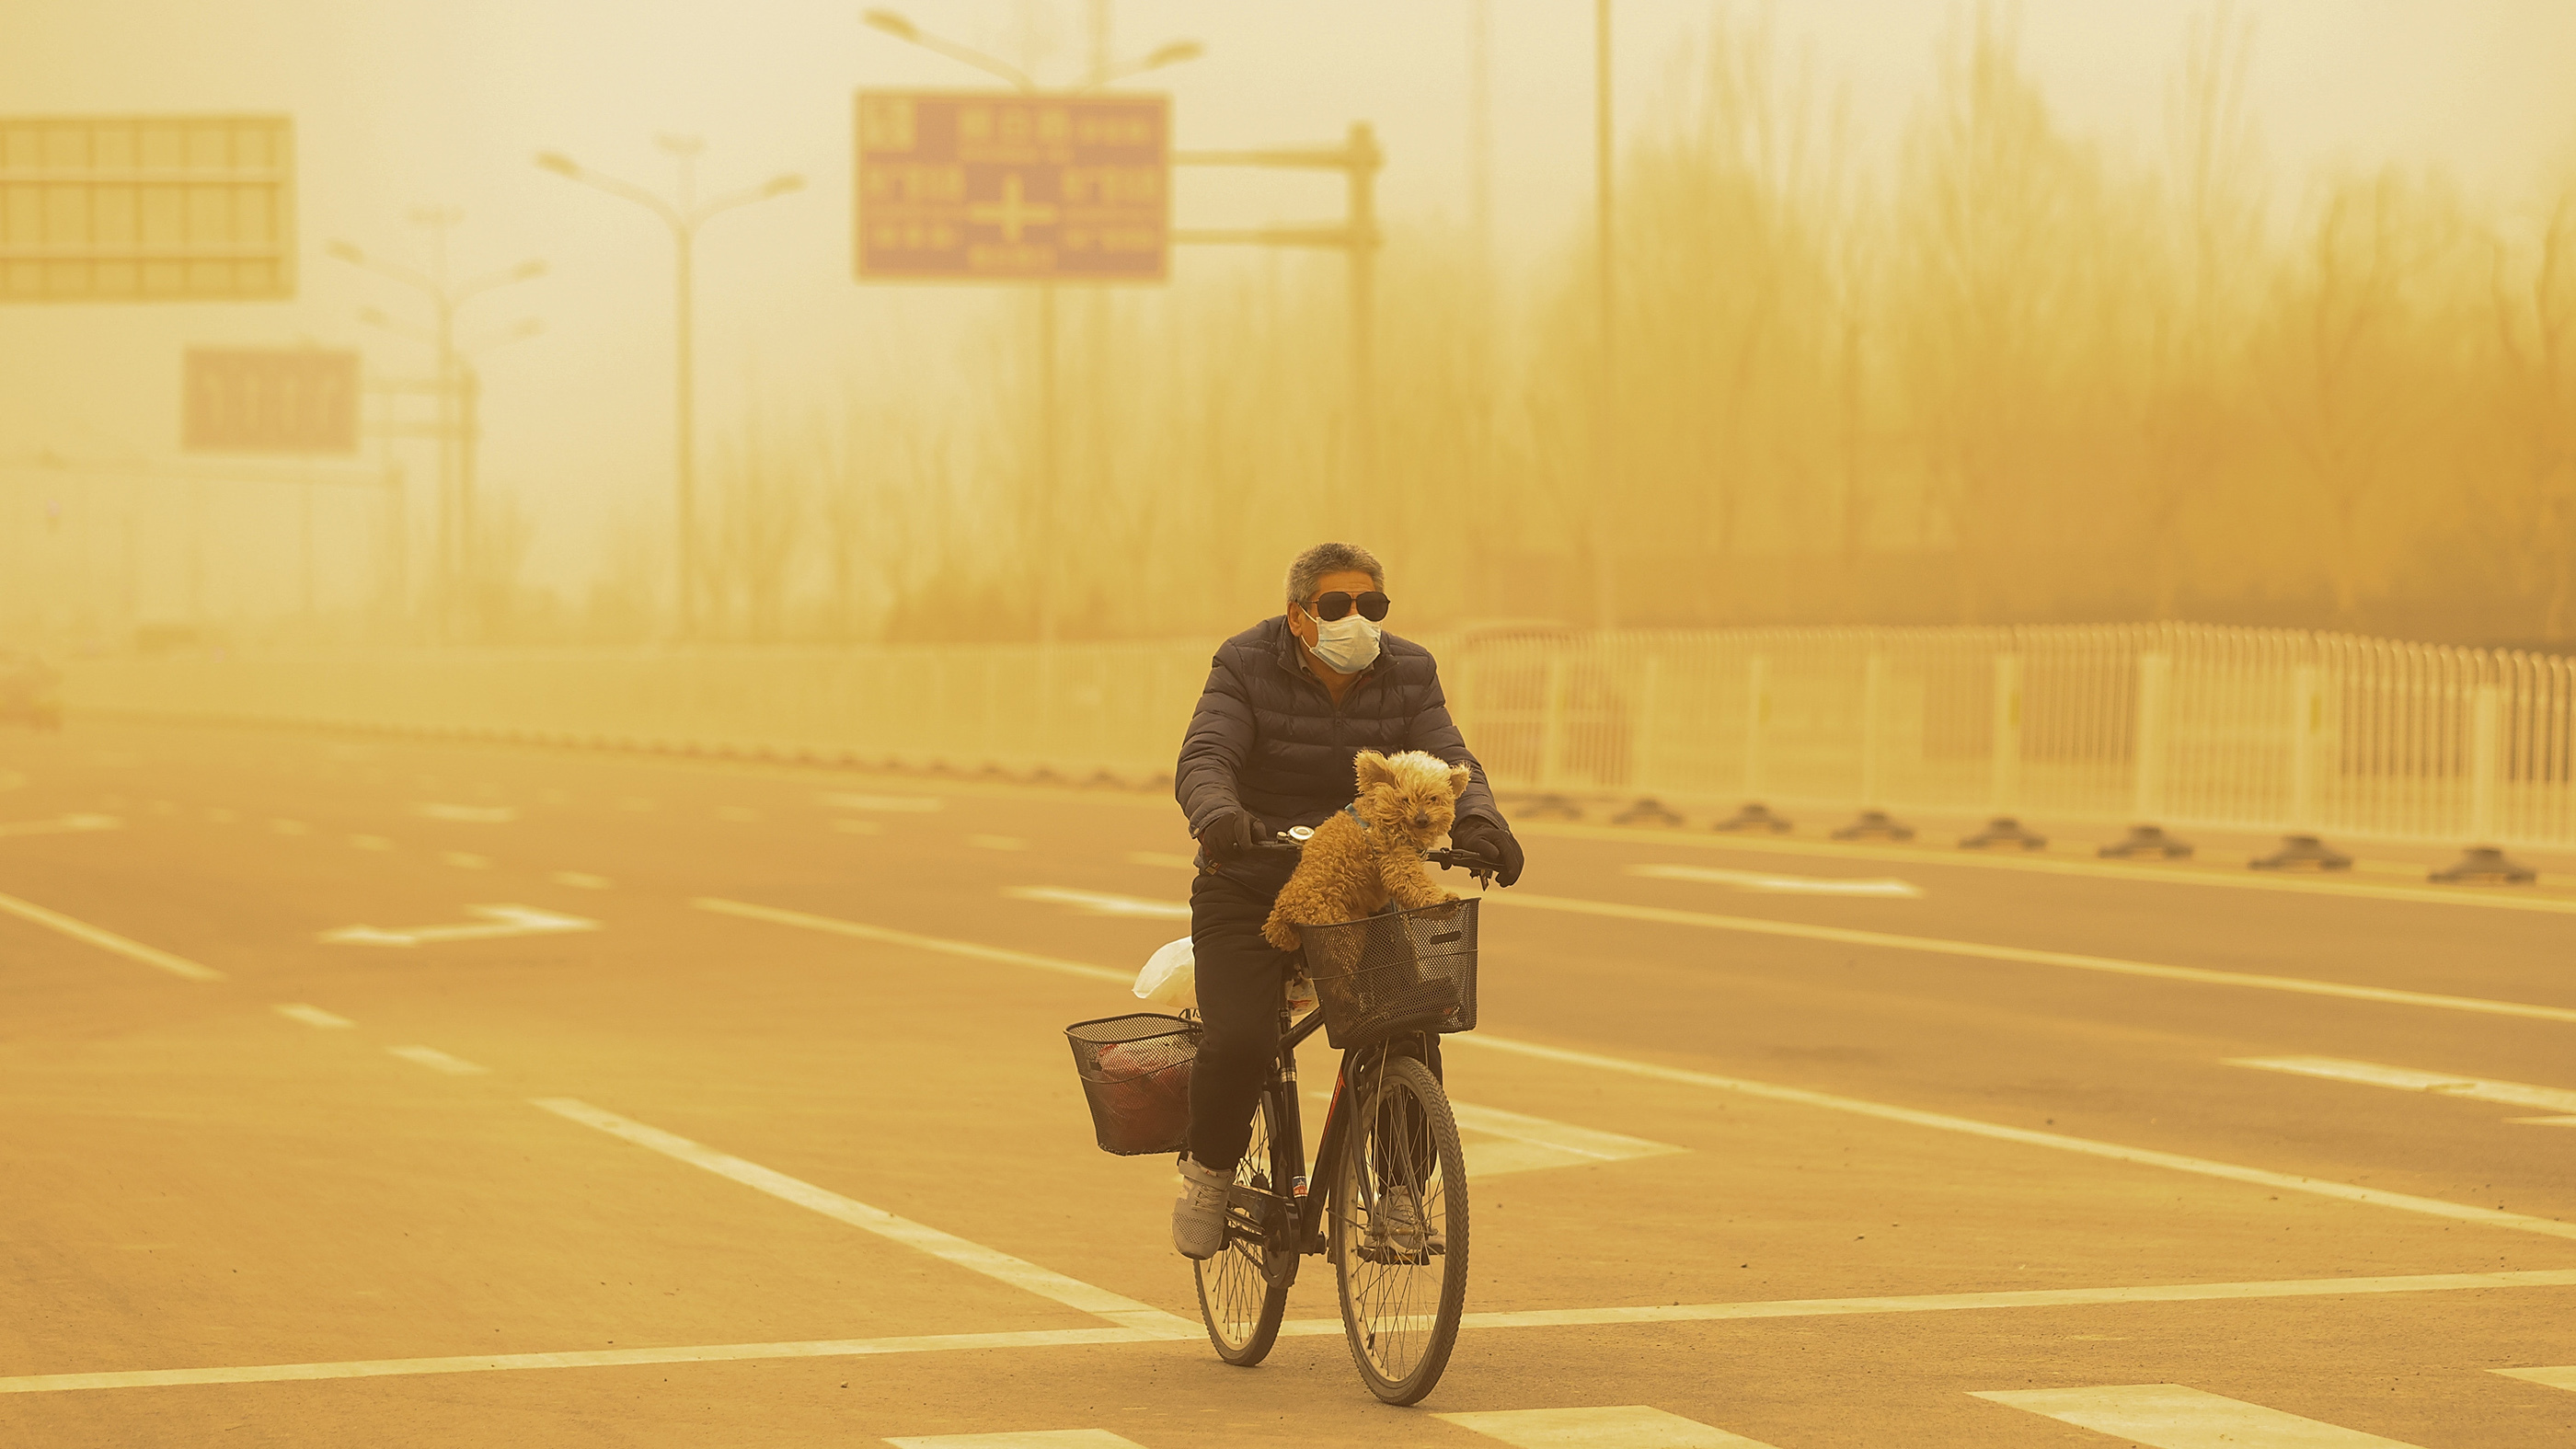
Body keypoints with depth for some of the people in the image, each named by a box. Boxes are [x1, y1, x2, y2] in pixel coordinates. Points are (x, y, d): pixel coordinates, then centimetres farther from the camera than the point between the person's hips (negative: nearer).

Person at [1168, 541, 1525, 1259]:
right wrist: (1218, 816, -46)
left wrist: (1477, 820, -36)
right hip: (1252, 888, -2)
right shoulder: (1248, 667, -10)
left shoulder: (1408, 674, -2)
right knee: (1240, 1040, -21)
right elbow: (1204, 760, -23)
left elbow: (1447, 760, -14)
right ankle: (1209, 1172, 6)